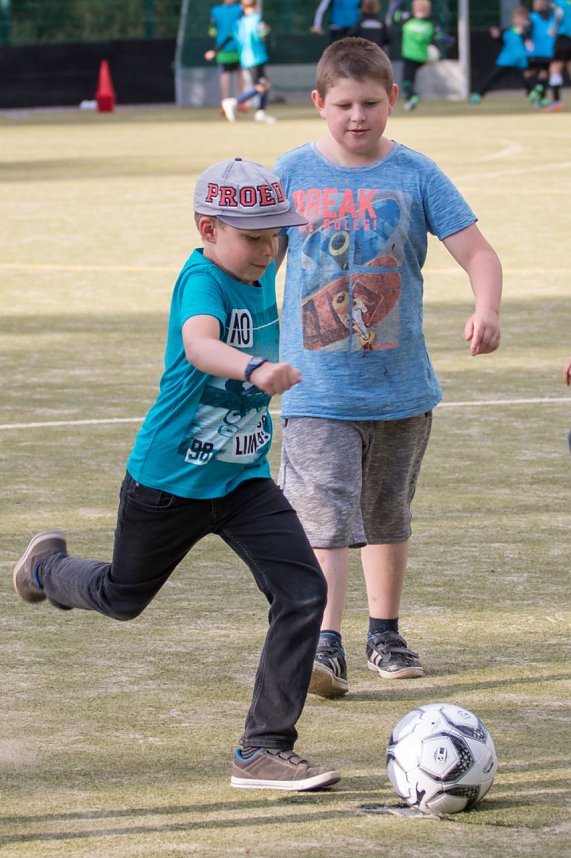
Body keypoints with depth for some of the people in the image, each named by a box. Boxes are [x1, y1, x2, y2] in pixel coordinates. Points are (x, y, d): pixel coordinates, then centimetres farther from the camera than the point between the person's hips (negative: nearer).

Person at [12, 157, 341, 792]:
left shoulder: (263, 274, -2)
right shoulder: (202, 278, -25)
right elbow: (199, 345, -48)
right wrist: (255, 370, -64)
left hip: (244, 478, 6)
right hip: (168, 478, -6)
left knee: (303, 593, -13)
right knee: (123, 597, 18)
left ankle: (263, 750, -6)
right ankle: (49, 567, 54)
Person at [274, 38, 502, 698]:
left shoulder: (416, 175, -2)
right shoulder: (292, 173, 0)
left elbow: (477, 253, -5)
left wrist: (486, 310, -24)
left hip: (401, 387, 1)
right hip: (317, 389, -1)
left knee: (388, 516, 16)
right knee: (323, 517, -14)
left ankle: (385, 635, 31)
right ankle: (324, 647, -18)